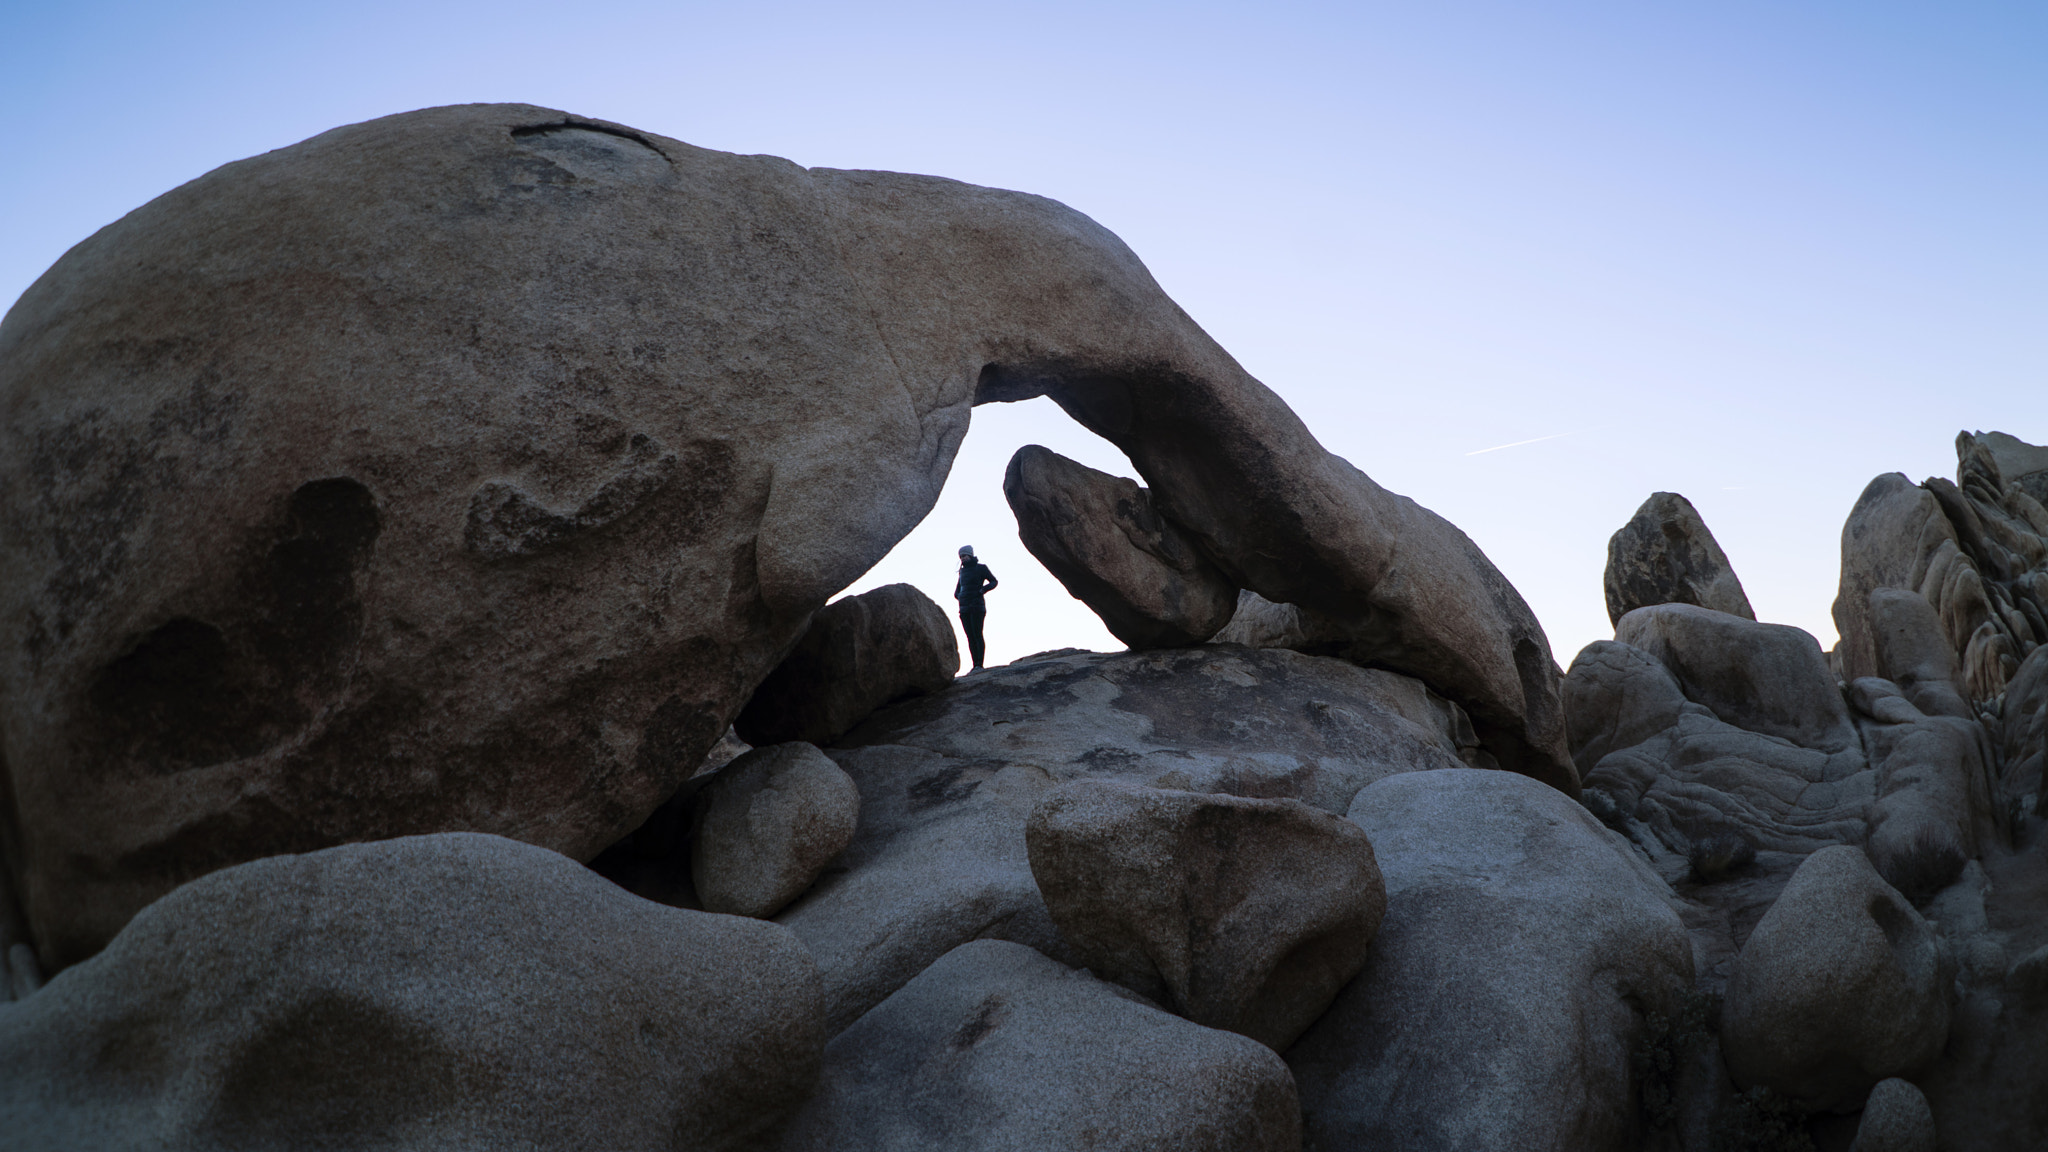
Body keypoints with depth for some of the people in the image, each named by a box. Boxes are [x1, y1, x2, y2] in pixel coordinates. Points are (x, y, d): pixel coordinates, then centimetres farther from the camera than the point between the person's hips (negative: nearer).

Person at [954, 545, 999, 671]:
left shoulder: (980, 568, 1)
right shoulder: (962, 571, 18)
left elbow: (993, 581, 5)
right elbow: (958, 588, 29)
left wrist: (983, 589, -11)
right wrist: (957, 595, 8)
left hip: (977, 606, -6)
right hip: (964, 608, 6)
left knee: (977, 635, -11)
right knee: (970, 637, 2)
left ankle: (979, 665, -13)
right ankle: (975, 665, 3)